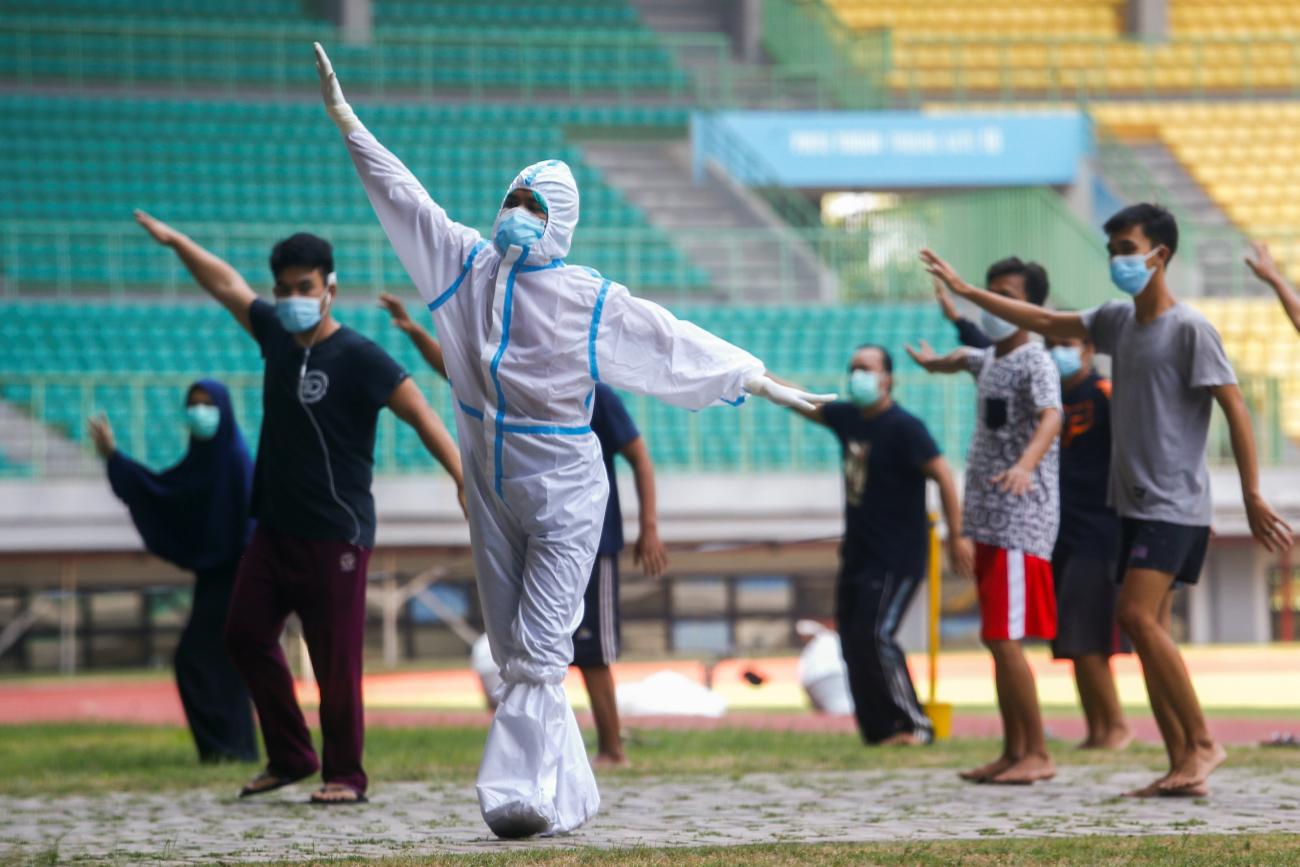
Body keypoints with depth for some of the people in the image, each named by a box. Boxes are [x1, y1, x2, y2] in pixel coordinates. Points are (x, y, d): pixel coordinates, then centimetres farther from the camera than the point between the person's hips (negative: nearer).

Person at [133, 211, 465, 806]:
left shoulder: (359, 358, -14)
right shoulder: (276, 335, 7)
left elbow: (420, 416, -19)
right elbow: (227, 285, 22)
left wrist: (463, 478, -30)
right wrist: (175, 242, 27)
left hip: (336, 534, -8)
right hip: (276, 527, 8)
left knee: (335, 657, -5)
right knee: (246, 633, 8)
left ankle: (345, 774, 6)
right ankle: (289, 757, 19)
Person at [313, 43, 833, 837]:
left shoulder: (592, 301, -6)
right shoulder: (470, 263, 5)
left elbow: (676, 343, -3)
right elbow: (404, 197, 8)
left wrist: (764, 383, -5)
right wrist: (347, 120, 7)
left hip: (563, 495, -5)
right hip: (492, 492, 5)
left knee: (540, 651, -12)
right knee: (516, 654, 8)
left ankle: (522, 794, -16)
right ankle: (568, 795, 16)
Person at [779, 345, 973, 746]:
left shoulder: (904, 427, -14)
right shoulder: (848, 417, 9)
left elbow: (942, 475, -18)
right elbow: (803, 403, 23)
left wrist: (956, 536, -23)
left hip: (897, 558, -8)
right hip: (856, 554, 8)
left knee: (874, 636, -19)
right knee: (852, 643, 5)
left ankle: (915, 725, -12)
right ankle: (878, 730, 11)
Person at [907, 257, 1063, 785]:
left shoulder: (1035, 363, -11)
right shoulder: (989, 360, 16)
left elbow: (1051, 418, -31)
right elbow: (964, 358, 41)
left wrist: (1025, 464, -47)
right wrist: (934, 361, 57)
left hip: (1021, 520, -9)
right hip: (989, 520, 9)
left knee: (1005, 639, -13)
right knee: (997, 641, 11)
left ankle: (1038, 754, -9)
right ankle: (1013, 752, 16)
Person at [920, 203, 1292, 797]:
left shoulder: (1190, 329, -10)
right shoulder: (1118, 320, 12)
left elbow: (1235, 409, -12)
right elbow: (1047, 323, 24)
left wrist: (1253, 497, -15)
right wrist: (966, 292, 22)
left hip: (1175, 504, -8)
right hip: (1134, 503, 8)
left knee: (1137, 615, -19)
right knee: (1145, 630, 3)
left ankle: (1202, 742, -12)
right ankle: (1183, 765, 4)